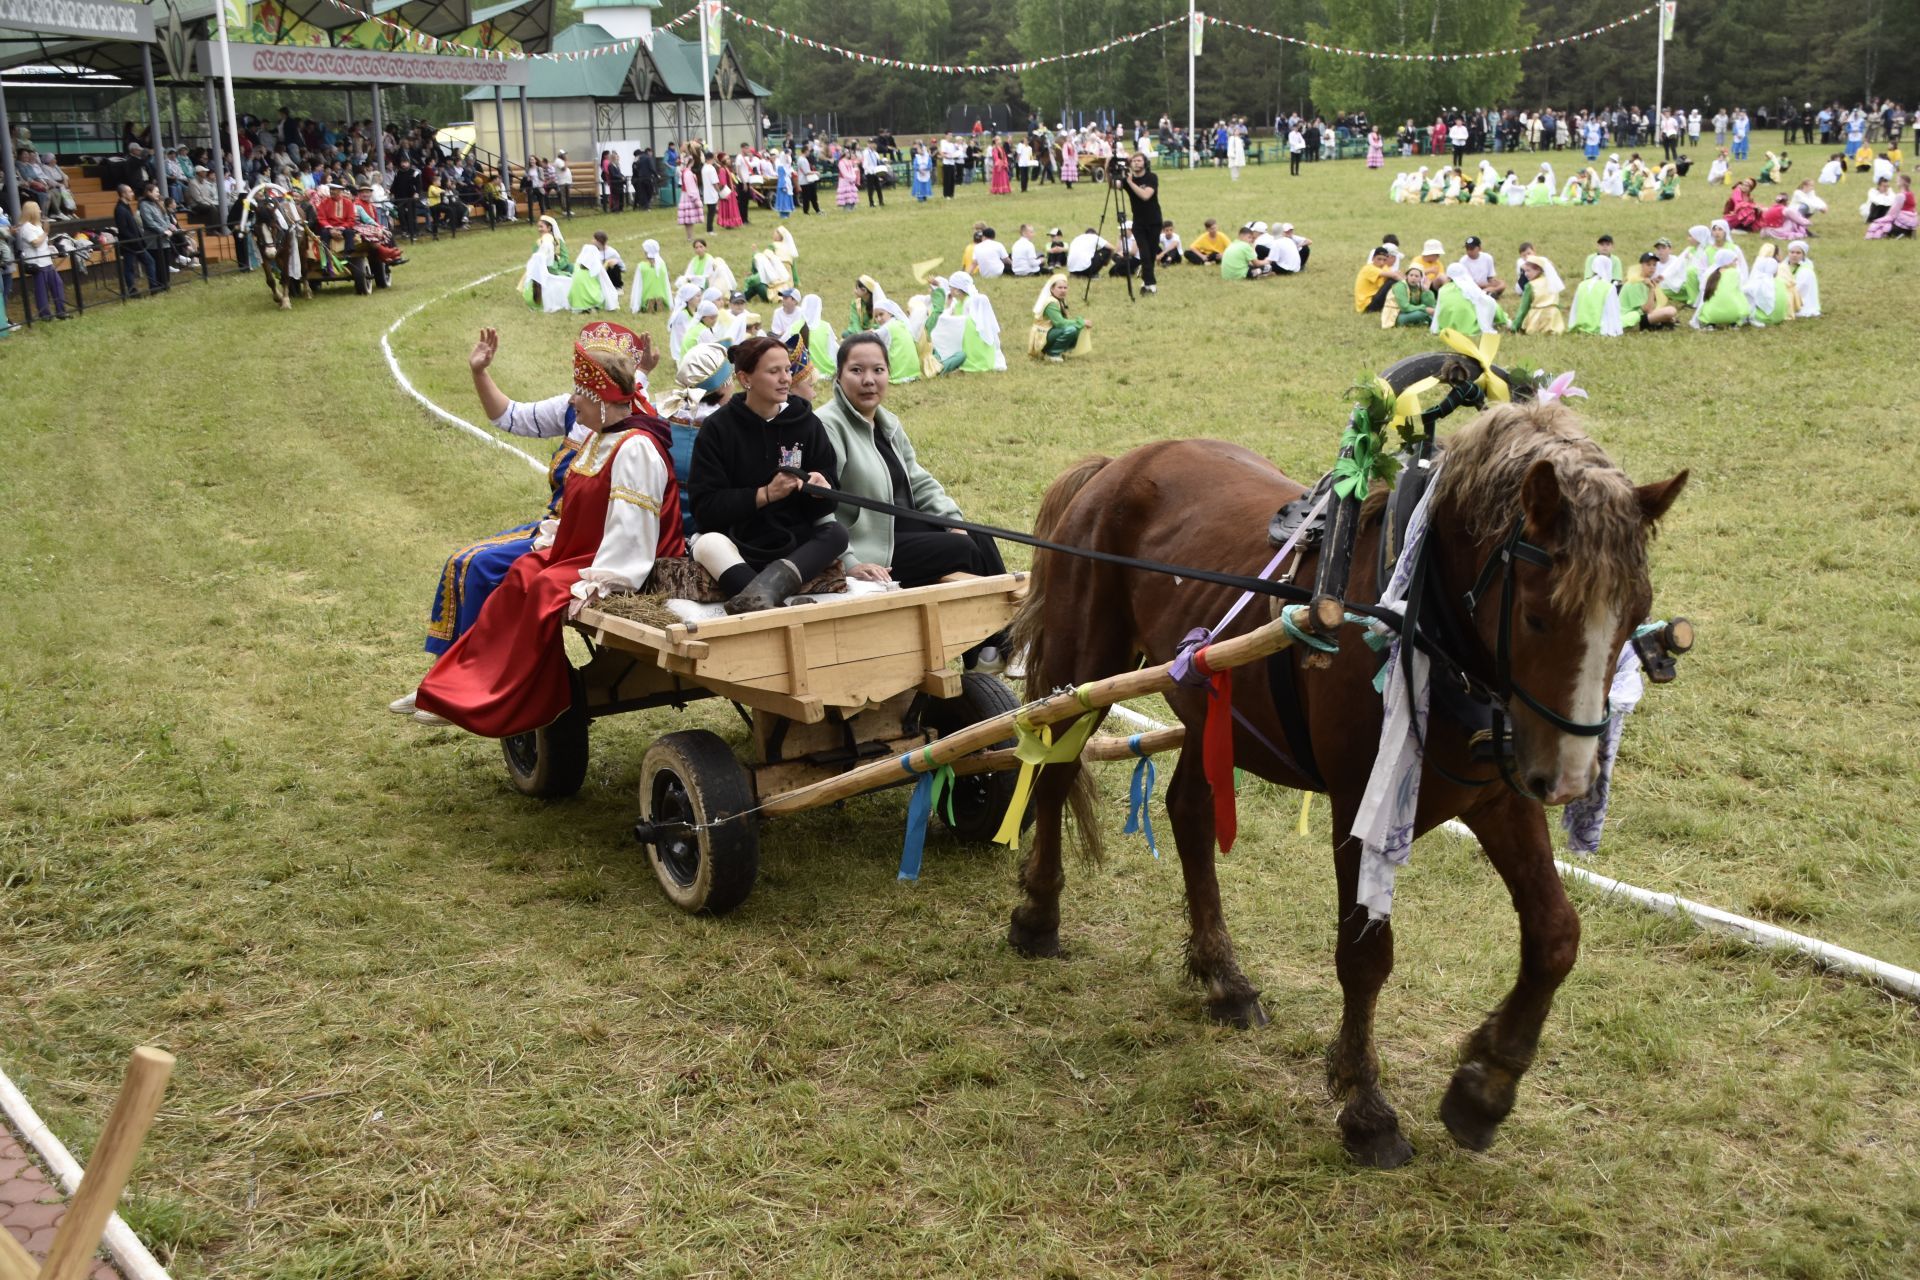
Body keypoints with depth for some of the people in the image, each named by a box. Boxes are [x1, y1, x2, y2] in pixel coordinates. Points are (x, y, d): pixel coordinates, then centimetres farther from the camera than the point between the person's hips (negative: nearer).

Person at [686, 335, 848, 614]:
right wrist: (765, 494, -18)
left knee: (837, 532, -27)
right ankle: (770, 605, -57)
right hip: (736, 541, -2)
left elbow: (827, 504, 4)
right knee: (708, 544, -34)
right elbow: (703, 507, -9)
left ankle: (763, 590, -51)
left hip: (793, 542, 2)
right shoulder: (717, 428, -2)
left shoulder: (807, 424, 5)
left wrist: (822, 489, -20)